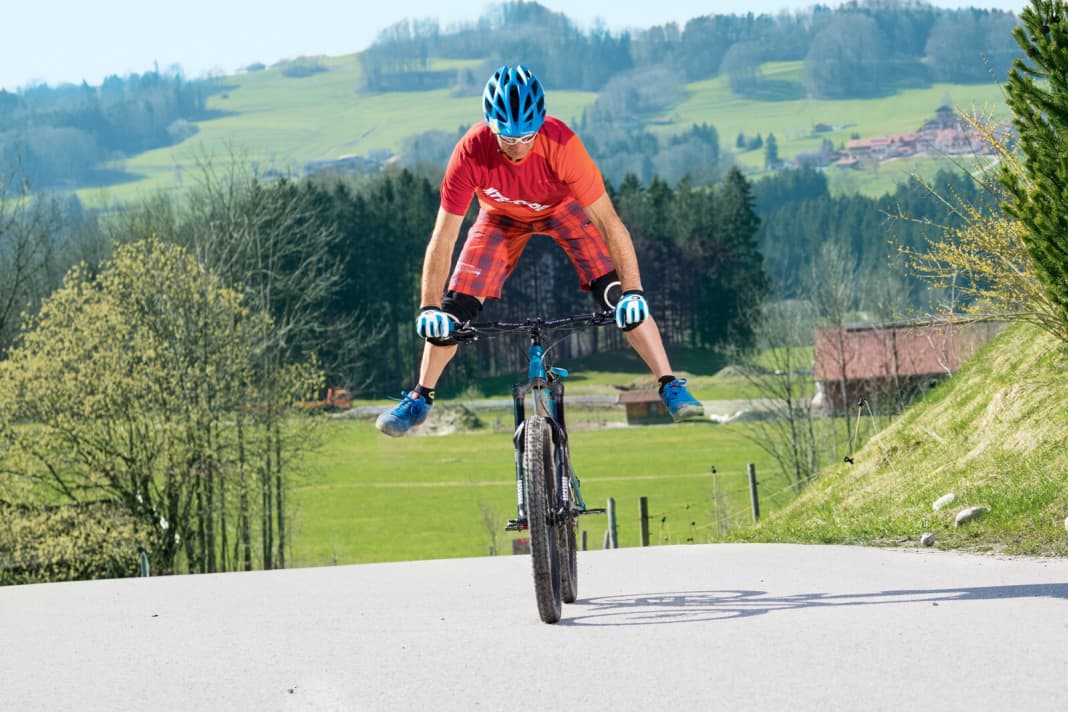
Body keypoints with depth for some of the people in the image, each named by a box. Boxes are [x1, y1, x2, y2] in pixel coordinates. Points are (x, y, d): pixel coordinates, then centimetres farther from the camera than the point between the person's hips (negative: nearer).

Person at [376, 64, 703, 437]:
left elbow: (609, 223, -35)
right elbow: (443, 239, -30)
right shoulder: (471, 153, -36)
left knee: (615, 293, -19)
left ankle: (671, 387, -10)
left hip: (562, 208, -1)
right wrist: (429, 309, -35)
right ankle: (420, 398, 11)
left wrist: (632, 293, -41)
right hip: (502, 216, 1)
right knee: (456, 307, -9)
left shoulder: (562, 145, -40)